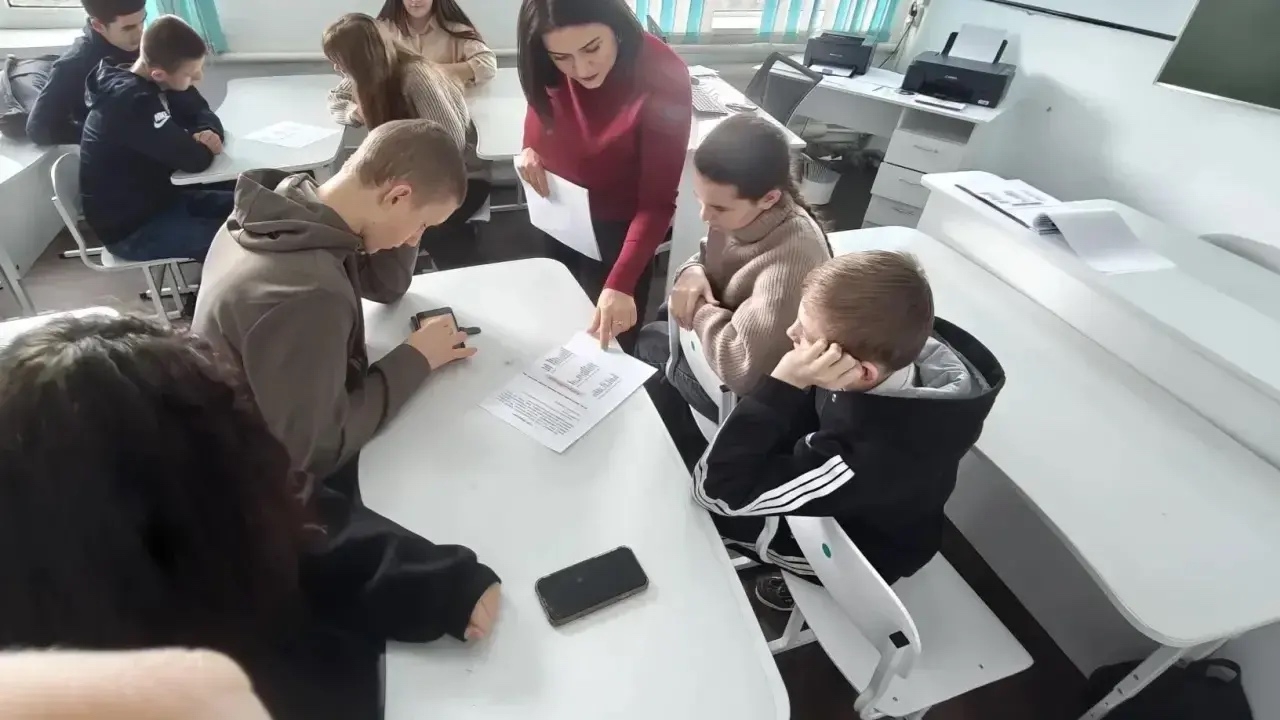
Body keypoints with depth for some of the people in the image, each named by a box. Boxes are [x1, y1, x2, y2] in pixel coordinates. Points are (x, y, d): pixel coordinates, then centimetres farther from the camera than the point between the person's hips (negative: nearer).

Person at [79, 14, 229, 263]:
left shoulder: (154, 83, -2)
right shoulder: (131, 102, -29)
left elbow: (203, 114, 8)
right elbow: (195, 159, -32)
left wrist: (209, 133, -15)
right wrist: (205, 144, -10)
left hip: (156, 198, 9)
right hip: (130, 228, -9)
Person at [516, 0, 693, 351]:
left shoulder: (663, 79, -29)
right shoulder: (547, 70, -15)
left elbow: (657, 201, -28)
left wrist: (620, 285, -37)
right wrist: (529, 148, -12)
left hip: (616, 230, -4)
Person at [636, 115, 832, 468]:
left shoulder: (791, 259, -39)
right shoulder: (744, 212, -15)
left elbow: (741, 367, -41)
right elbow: (712, 255, 6)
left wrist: (699, 310, -24)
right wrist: (692, 272, -17)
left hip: (755, 393, -7)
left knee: (651, 342, 4)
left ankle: (692, 463, 30)